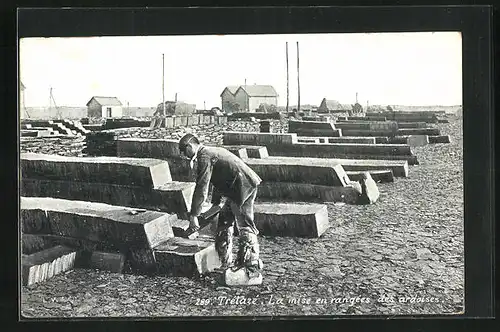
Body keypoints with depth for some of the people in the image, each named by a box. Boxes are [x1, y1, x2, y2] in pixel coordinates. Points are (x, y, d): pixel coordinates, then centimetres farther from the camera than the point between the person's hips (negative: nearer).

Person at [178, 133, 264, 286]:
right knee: (224, 225, 17)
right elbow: (218, 182, 31)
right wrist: (216, 203, 36)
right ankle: (226, 264, 25)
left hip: (243, 189, -11)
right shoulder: (212, 151, 20)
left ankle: (253, 271, -5)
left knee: (245, 229, -8)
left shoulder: (204, 157, -12)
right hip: (236, 189, 11)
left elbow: (201, 188, -16)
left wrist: (193, 215, -13)